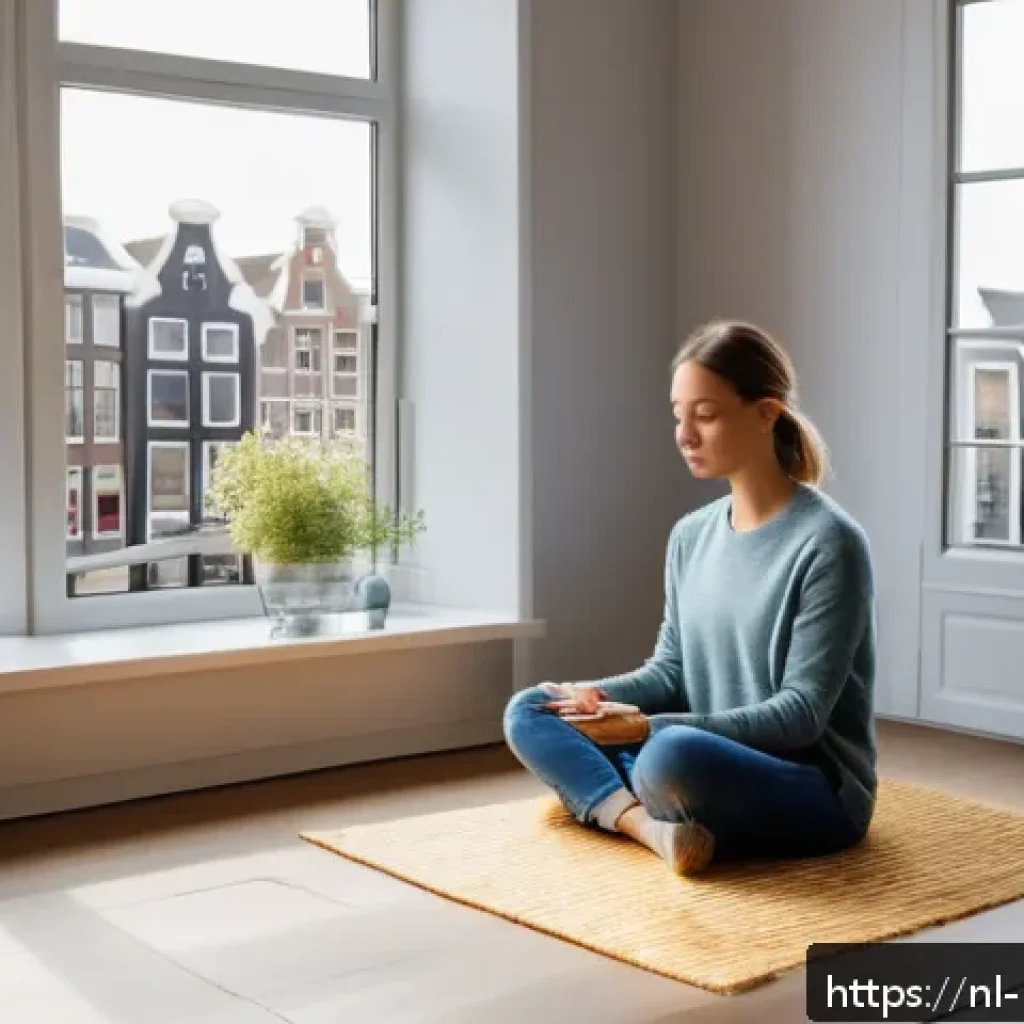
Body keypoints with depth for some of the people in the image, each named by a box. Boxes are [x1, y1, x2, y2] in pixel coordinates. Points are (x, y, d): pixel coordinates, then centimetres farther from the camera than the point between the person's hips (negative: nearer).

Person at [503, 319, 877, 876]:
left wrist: (651, 729, -25)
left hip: (815, 791, -8)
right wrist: (598, 696, -10)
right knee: (530, 711, -1)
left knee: (674, 755, -39)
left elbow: (800, 714, -19)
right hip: (711, 764, 8)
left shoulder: (828, 542, -15)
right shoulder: (690, 536, 8)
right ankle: (648, 824, -24)